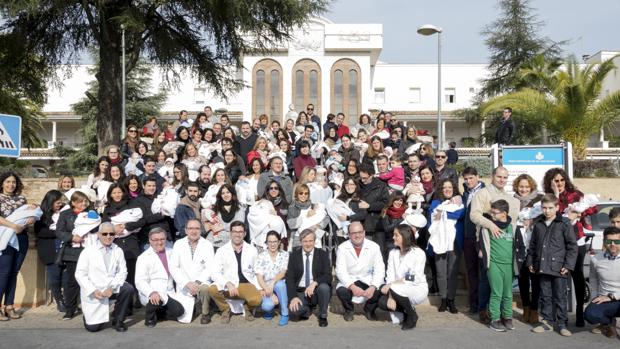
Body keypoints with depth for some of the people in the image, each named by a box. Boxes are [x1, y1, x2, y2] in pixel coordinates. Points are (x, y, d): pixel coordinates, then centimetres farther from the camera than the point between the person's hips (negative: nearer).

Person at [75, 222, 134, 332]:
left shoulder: (118, 251, 4)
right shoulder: (88, 251, -1)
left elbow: (122, 272, -1)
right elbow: (80, 274, -5)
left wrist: (112, 287, -19)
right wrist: (93, 291, -17)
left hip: (112, 289, 2)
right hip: (93, 293, -2)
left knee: (128, 288, -28)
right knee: (93, 327, -9)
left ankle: (118, 320, -6)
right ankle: (90, 314, 29)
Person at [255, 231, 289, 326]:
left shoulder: (284, 255, 0)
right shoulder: (261, 256, -1)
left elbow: (283, 273, -12)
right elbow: (259, 277, -8)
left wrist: (272, 282, -31)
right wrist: (271, 294, -20)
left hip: (281, 286, 1)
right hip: (266, 287, 0)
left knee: (279, 284, -35)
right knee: (267, 306, -31)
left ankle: (285, 314, -17)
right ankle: (269, 309, 8)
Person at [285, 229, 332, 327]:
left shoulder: (322, 254, 0)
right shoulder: (294, 255, 3)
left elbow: (328, 276, -11)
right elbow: (290, 278, -3)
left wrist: (314, 283, -29)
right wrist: (293, 297, -17)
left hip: (317, 291, 0)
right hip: (300, 292, 0)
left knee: (324, 287, -34)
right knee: (293, 312, -29)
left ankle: (323, 316, -6)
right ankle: (307, 309, 9)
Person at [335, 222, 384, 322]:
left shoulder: (374, 247, -7)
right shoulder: (342, 248, -8)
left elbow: (379, 270, -10)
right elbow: (341, 271, -14)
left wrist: (373, 287, -28)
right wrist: (352, 286, -31)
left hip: (367, 280, 1)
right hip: (349, 280, -1)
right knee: (341, 290, -32)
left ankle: (369, 309, 9)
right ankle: (348, 310, 6)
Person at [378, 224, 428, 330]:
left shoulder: (419, 253, -13)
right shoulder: (393, 253, 4)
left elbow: (415, 279, -19)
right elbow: (390, 276, -4)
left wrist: (391, 285, -25)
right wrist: (390, 297, -19)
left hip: (418, 290, -5)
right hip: (399, 289, 5)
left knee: (395, 289, -32)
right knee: (382, 302, -21)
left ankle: (412, 315, -5)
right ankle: (405, 310, 8)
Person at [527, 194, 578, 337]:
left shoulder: (564, 224, -5)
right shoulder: (538, 224, 9)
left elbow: (572, 246, -5)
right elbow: (533, 245, 15)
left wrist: (568, 265, -8)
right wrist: (531, 262, 11)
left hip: (558, 268, -4)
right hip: (542, 267, 4)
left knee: (560, 296, 5)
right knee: (545, 296, 11)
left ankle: (561, 323, 16)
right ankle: (547, 321, 21)